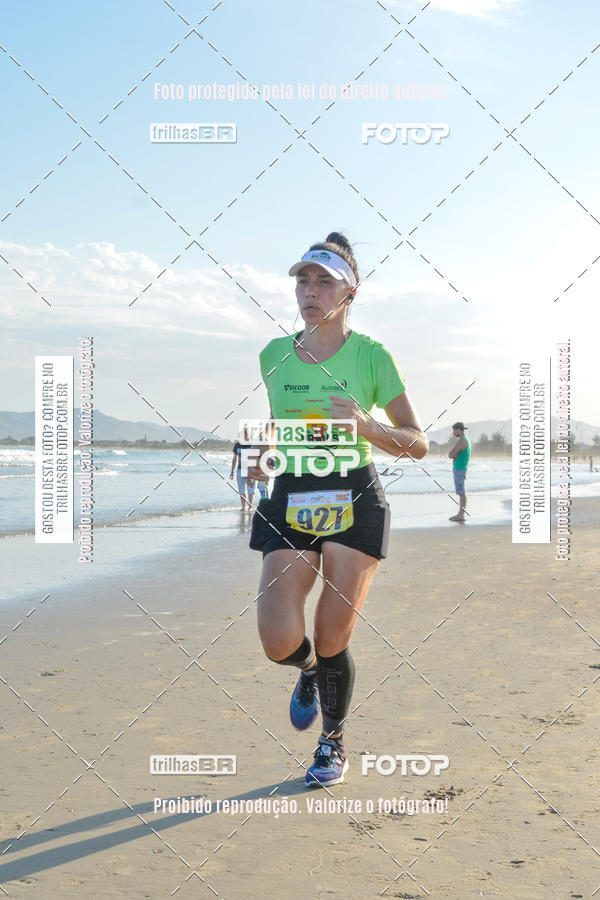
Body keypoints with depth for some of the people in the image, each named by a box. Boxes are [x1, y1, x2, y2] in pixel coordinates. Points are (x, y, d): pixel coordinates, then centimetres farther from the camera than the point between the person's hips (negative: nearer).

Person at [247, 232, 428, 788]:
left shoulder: (371, 356, -3)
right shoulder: (274, 356, 7)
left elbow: (418, 445, -4)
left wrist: (366, 426, -20)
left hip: (354, 502, -2)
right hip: (290, 501, 3)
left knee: (332, 639, 2)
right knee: (280, 641, -12)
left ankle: (334, 743, 29)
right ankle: (309, 671, 27)